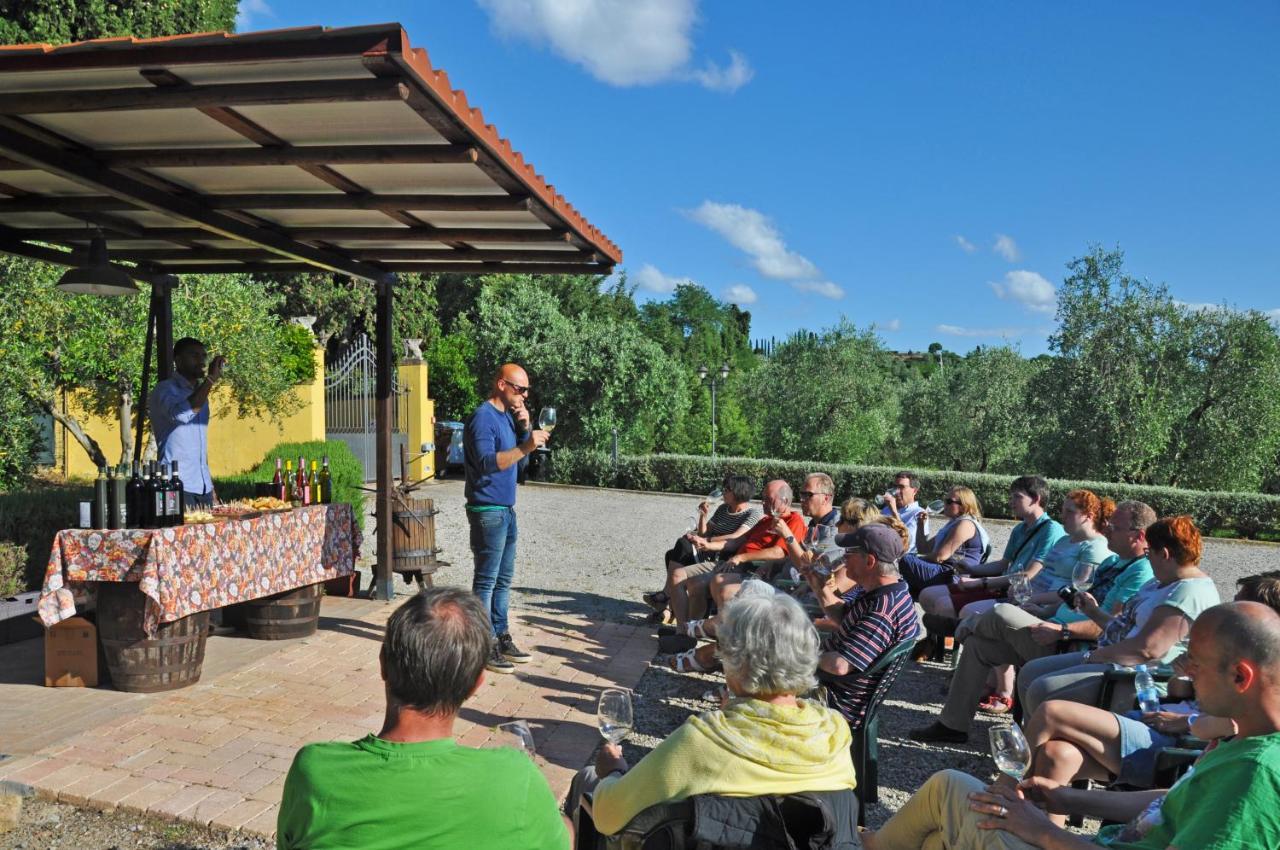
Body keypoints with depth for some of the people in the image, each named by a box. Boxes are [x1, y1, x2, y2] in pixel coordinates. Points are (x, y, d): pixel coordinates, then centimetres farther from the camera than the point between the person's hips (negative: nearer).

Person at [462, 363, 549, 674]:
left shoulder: (508, 416, 13)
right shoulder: (483, 417, -15)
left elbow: (521, 459, 17)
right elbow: (487, 462, -28)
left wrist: (525, 428, 2)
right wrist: (525, 446, -35)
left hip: (506, 510, 9)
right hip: (487, 511, -9)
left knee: (503, 579, 15)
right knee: (486, 581, -3)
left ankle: (501, 637, 24)